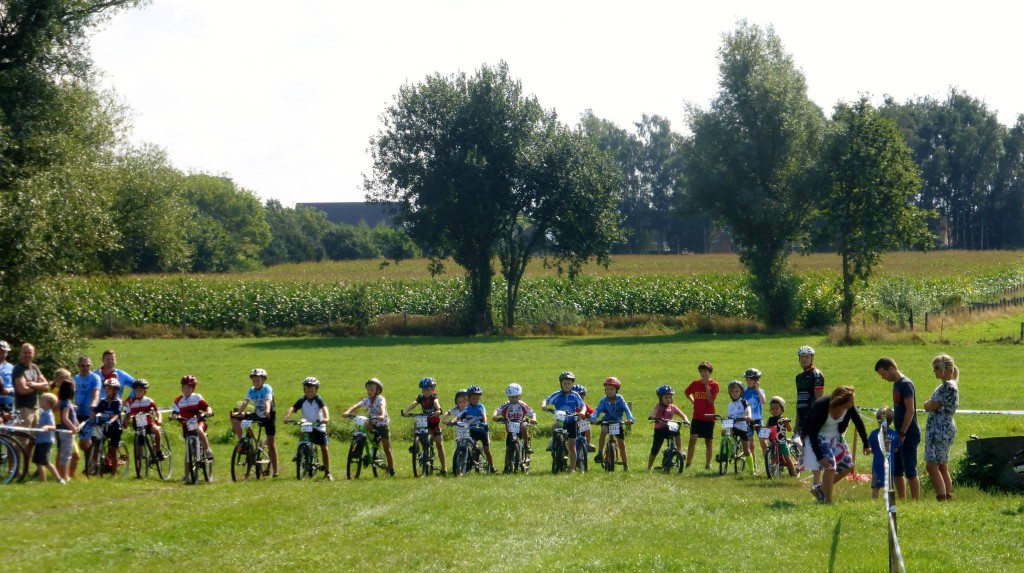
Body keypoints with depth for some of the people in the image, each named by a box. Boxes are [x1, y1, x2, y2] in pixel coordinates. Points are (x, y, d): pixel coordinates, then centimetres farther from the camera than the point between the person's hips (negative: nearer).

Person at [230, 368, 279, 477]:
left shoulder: (267, 389, -17)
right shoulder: (252, 390, -4)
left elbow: (268, 401, -34)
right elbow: (245, 402, -18)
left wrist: (267, 411, -55)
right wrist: (238, 412, -37)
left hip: (269, 416, -5)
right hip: (257, 415, 5)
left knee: (271, 444, -3)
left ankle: (275, 471, 1)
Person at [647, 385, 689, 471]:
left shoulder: (672, 407, 3)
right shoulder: (659, 407, -9)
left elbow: (682, 415, 3)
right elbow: (652, 414, -28)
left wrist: (686, 420, -18)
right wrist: (653, 417, -51)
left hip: (668, 428, 3)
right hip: (659, 429, -3)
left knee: (676, 432, -31)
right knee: (655, 450, -2)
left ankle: (679, 450, -17)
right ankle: (649, 468, 13)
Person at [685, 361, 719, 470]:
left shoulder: (714, 385, -4)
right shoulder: (695, 383, 4)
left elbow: (711, 400, -16)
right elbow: (686, 393, 23)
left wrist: (707, 385, -16)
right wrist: (693, 401, 9)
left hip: (709, 417, -2)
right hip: (697, 417, 2)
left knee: (708, 441, 6)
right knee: (692, 439, -10)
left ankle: (708, 464, 16)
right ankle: (688, 463, -11)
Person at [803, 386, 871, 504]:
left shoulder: (848, 407, -16)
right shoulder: (821, 407, -32)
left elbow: (858, 422, 1)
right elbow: (812, 433, -30)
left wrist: (866, 445, 2)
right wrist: (820, 457, -33)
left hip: (835, 436, 7)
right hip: (818, 437, -7)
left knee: (848, 466, 4)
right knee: (830, 465, -23)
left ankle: (820, 489, 18)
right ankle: (827, 501, -13)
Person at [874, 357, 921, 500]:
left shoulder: (905, 384, -14)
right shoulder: (896, 384, 14)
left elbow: (910, 410, -20)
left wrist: (903, 434, -20)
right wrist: (898, 434, 15)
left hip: (909, 435, -10)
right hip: (900, 436, 10)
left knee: (910, 472, -6)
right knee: (896, 471, 13)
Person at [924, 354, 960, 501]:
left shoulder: (947, 386, -16)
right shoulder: (949, 385, 16)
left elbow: (930, 406, -16)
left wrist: (928, 402, 3)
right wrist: (931, 403, 0)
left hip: (940, 429, -10)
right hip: (944, 429, 10)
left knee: (932, 465, -12)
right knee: (942, 467, 12)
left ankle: (942, 498, -16)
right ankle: (948, 498, 13)